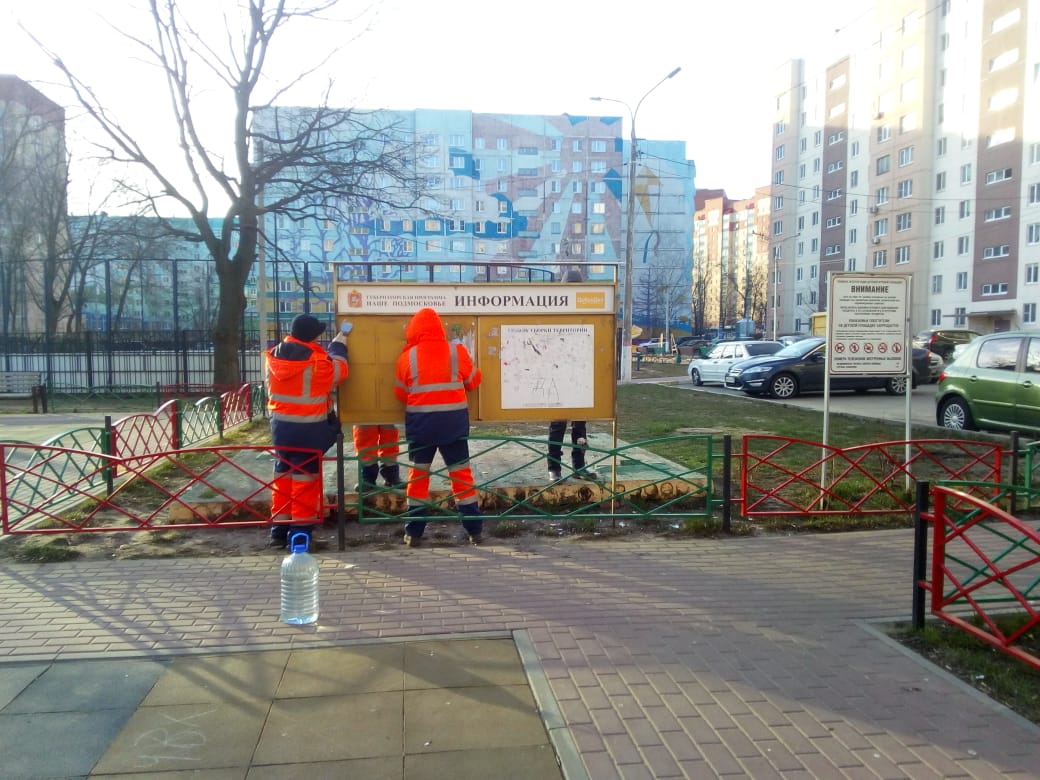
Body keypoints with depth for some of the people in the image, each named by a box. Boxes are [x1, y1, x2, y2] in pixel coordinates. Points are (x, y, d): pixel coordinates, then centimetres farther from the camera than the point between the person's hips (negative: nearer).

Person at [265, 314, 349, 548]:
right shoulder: (317, 360, -17)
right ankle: (300, 532, 7)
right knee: (305, 476, 3)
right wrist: (339, 343, 11)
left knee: (282, 473, 15)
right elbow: (338, 371, -1)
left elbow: (270, 383, 13)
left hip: (280, 424, 6)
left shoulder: (273, 355, 1)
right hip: (309, 428, -6)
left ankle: (279, 530, 21)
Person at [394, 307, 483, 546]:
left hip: (420, 421, 0)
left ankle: (414, 532, 14)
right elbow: (474, 380, 8)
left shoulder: (408, 356, -5)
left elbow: (400, 393, 3)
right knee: (462, 473, 10)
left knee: (418, 474, 12)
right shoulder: (456, 350, -4)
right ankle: (474, 530, 13)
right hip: (453, 419, 0)